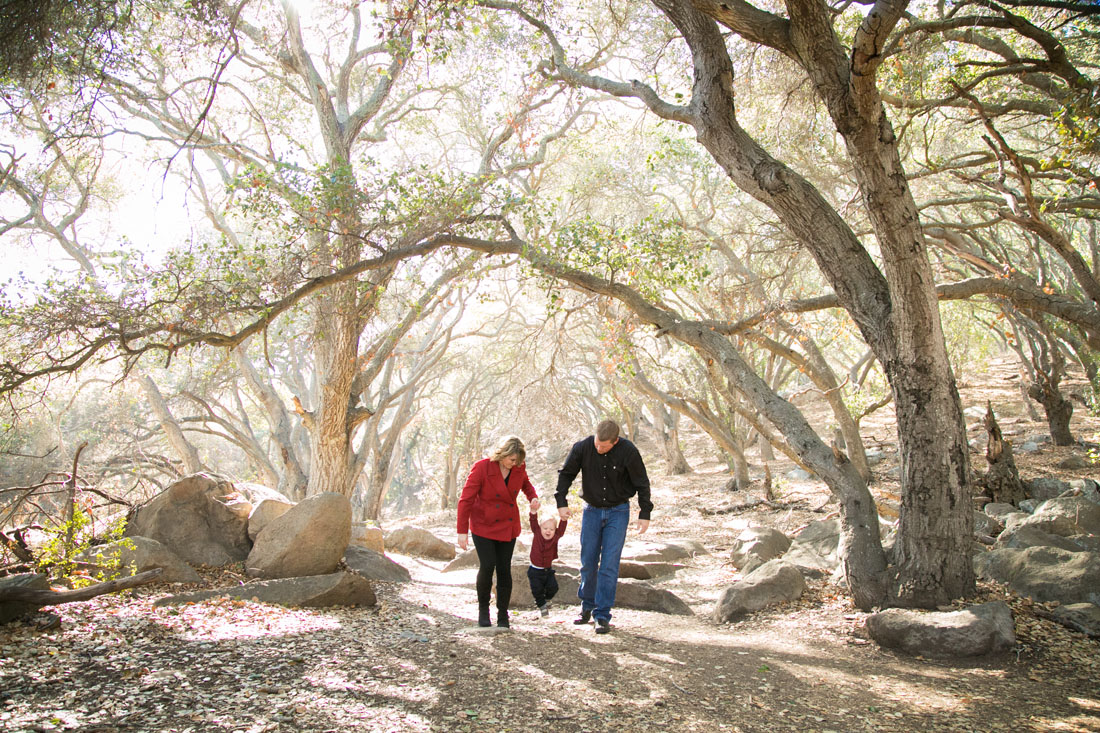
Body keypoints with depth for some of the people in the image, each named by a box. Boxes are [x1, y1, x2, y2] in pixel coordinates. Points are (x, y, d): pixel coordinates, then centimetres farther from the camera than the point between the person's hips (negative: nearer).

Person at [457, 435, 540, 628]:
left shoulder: (519, 468, -5)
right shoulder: (481, 467, -18)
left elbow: (525, 484, 19)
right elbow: (466, 500, -13)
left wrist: (533, 497, -4)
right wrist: (462, 531, -14)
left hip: (507, 527, 3)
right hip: (483, 525, -3)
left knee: (504, 569, 0)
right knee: (487, 565, -14)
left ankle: (503, 617, 11)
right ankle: (483, 608, 9)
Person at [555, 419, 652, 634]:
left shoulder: (628, 451, -18)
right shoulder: (582, 447, -15)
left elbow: (642, 483, -7)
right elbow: (566, 473, 0)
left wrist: (645, 514, -8)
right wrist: (561, 502, -7)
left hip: (618, 511, -2)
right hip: (592, 511, 2)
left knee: (609, 565, -6)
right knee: (588, 562, 7)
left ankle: (602, 616, 1)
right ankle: (587, 607, 26)